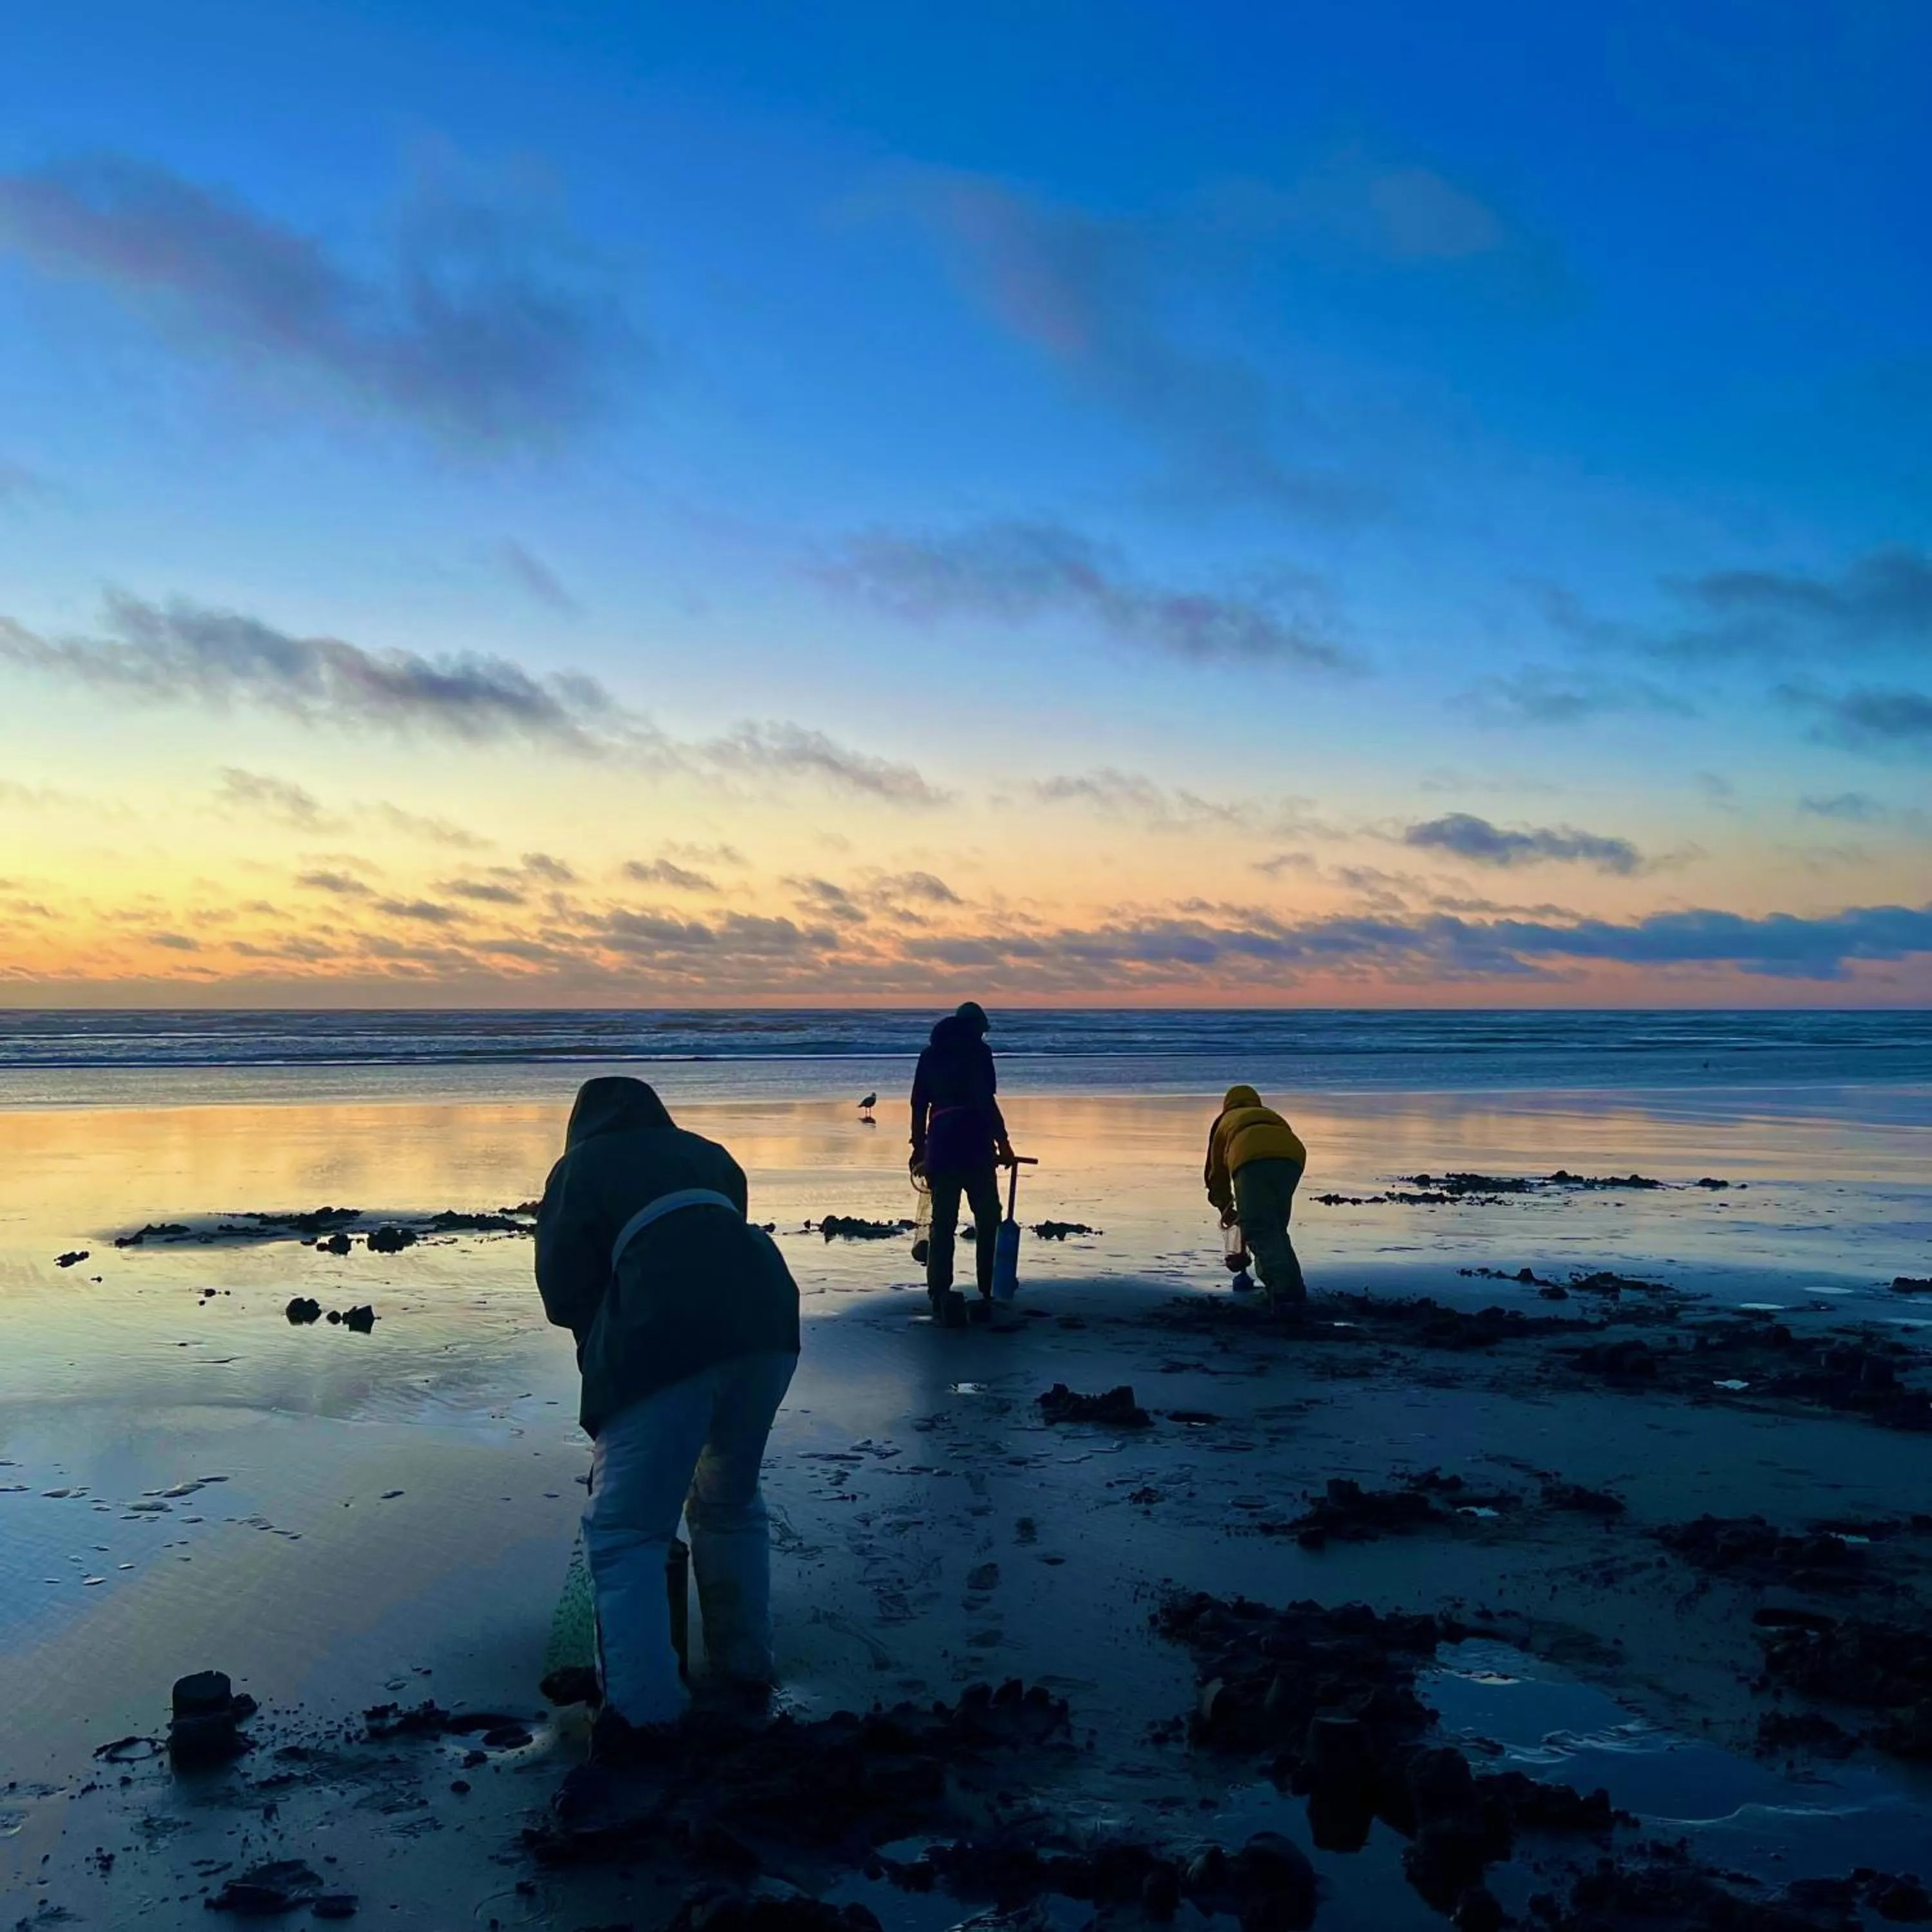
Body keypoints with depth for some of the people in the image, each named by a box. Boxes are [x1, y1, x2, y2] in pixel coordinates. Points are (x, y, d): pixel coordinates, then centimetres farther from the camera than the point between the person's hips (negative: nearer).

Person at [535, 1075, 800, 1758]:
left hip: (666, 1340, -5)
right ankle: (746, 1665, 31)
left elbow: (562, 1296, 10)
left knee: (625, 1529, 6)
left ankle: (641, 1705, -2)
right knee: (731, 1505, 25)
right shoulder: (704, 1153, 27)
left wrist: (606, 1322, 30)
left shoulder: (579, 1168, 16)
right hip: (767, 1321, 5)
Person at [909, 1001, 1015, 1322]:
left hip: (940, 1142, 5)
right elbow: (986, 1100, -10)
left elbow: (919, 1103, 15)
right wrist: (1002, 1141, -6)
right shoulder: (978, 1051, 0)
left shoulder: (931, 1053, 16)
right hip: (973, 1142, -5)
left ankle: (939, 1293, -5)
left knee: (942, 1222, 5)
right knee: (987, 1219, 7)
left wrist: (919, 1147, 20)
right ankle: (986, 1293, 6)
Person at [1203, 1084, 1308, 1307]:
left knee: (1259, 1230, -6)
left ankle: (1283, 1286, -25)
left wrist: (1225, 1207, 57)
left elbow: (1216, 1170, 43)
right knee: (1277, 1228, 18)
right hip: (1292, 1156, 4)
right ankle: (1294, 1288, 10)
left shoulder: (1225, 1121, 38)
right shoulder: (1272, 1115, 44)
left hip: (1251, 1157, -3)